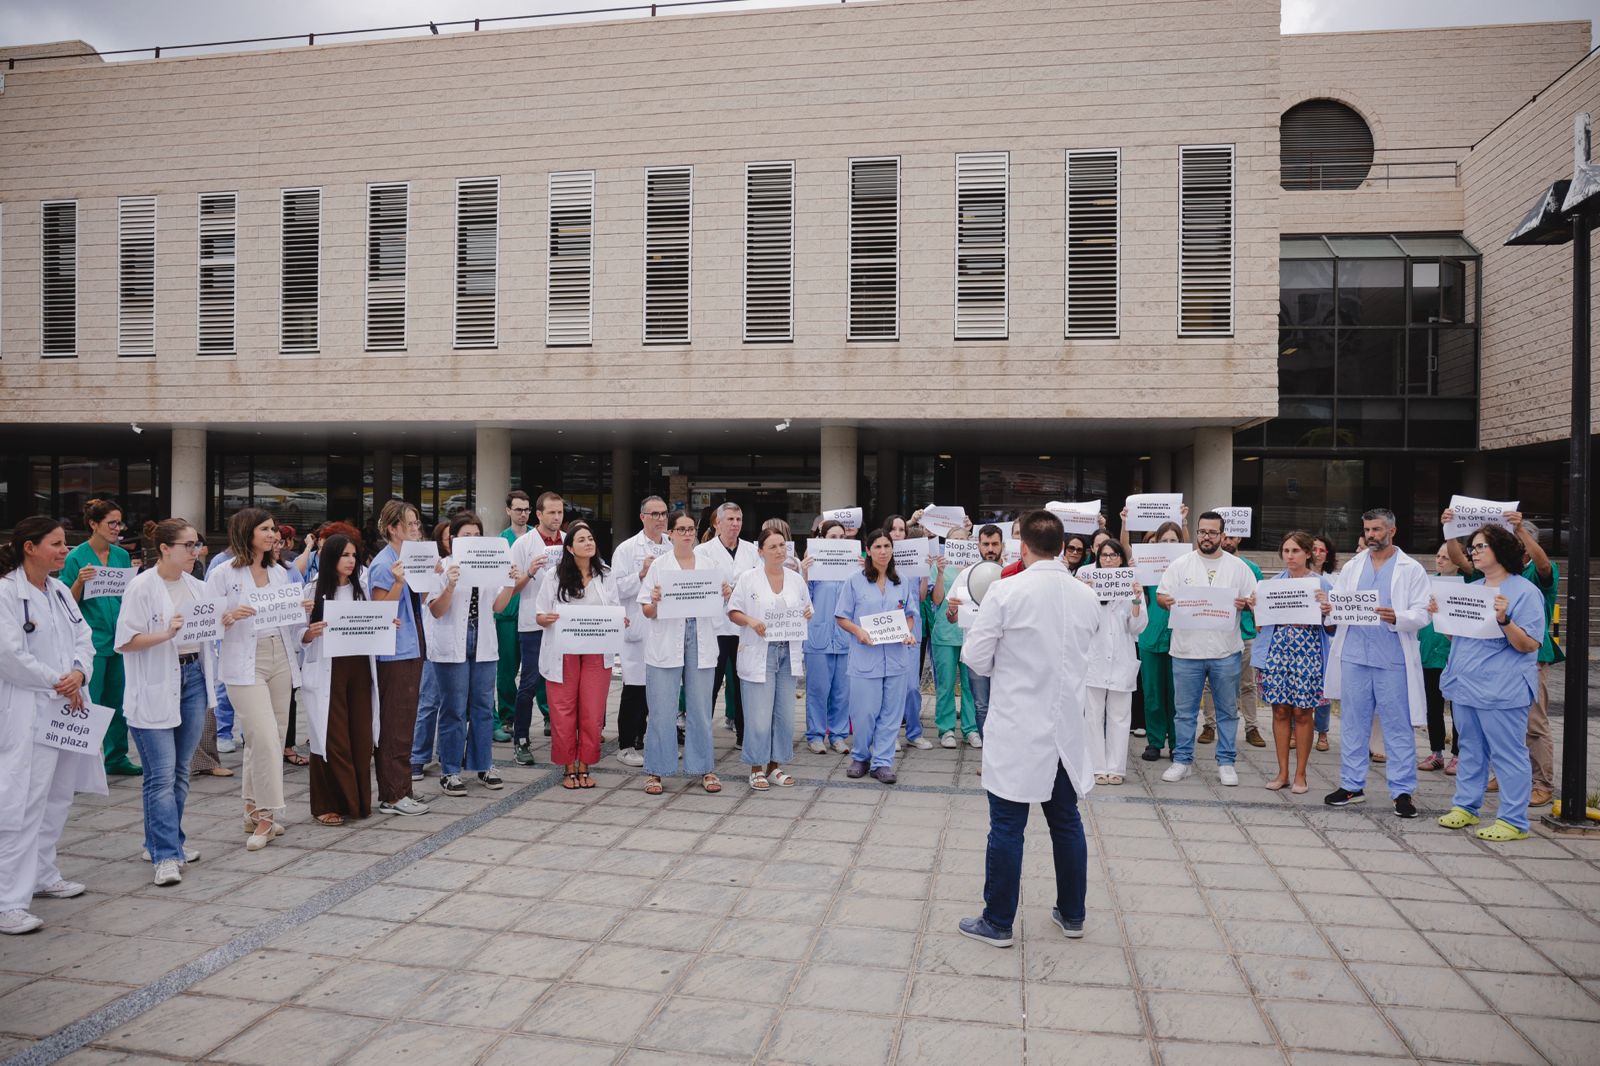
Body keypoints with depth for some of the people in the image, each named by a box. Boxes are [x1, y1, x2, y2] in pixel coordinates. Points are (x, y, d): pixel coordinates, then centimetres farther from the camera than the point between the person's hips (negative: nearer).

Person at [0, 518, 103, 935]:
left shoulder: (60, 591, 11)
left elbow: (84, 638, 9)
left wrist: (79, 673, -10)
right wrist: (59, 681, -11)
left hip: (67, 708, 8)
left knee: (57, 798, 17)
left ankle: (42, 876, 32)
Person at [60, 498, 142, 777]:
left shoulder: (122, 556, 9)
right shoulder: (76, 558, -5)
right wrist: (80, 581, -22)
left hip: (119, 638, 5)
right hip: (91, 639, -5)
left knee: (118, 701, 10)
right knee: (90, 704, -1)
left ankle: (116, 758, 20)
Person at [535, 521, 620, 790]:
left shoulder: (605, 576, 9)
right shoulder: (555, 577, 1)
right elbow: (539, 615, 2)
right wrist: (547, 618, -20)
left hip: (596, 654, 2)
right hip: (563, 654, -2)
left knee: (592, 714, 3)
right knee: (563, 713, 2)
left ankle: (584, 768, 17)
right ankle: (569, 769, 17)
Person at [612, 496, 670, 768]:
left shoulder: (675, 548, 13)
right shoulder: (627, 549, -2)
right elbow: (617, 589, -9)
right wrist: (642, 574, -19)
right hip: (638, 630, -5)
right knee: (635, 688, 1)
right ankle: (627, 746, 11)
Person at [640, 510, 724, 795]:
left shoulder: (708, 564, 11)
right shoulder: (658, 566, 2)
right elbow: (646, 611, -1)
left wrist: (726, 595, -6)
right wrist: (654, 602, -22)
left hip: (700, 642, 3)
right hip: (666, 643, -2)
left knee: (700, 707, 8)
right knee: (662, 709, -1)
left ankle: (704, 769, 18)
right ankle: (655, 771, 10)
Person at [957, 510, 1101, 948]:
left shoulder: (1006, 591, -15)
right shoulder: (1086, 597, 0)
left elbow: (975, 656, -11)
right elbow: (1085, 657, 13)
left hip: (1017, 730, -5)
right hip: (1067, 728, 5)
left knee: (1007, 826, 4)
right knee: (1067, 822, 17)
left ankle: (998, 923, 15)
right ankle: (1072, 915, 31)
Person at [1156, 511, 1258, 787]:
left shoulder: (1238, 567, 5)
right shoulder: (1180, 564, 4)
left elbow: (1255, 601, 7)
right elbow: (1161, 595, 3)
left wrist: (1244, 604, -15)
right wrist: (1168, 601, -20)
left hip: (1226, 652, 1)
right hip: (1186, 650, 0)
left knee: (1228, 710, 9)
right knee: (1184, 710, 7)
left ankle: (1226, 762, 20)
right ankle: (1182, 759, 18)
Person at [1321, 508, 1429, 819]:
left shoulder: (1412, 569, 2)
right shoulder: (1351, 567, 13)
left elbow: (1421, 615, -5)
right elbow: (1336, 603, 9)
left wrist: (1397, 618, -26)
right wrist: (1328, 609, -15)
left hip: (1393, 659, -3)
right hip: (1354, 656, 3)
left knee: (1398, 727, 2)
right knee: (1353, 723, 9)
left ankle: (1402, 791, 10)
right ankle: (1352, 785, 18)